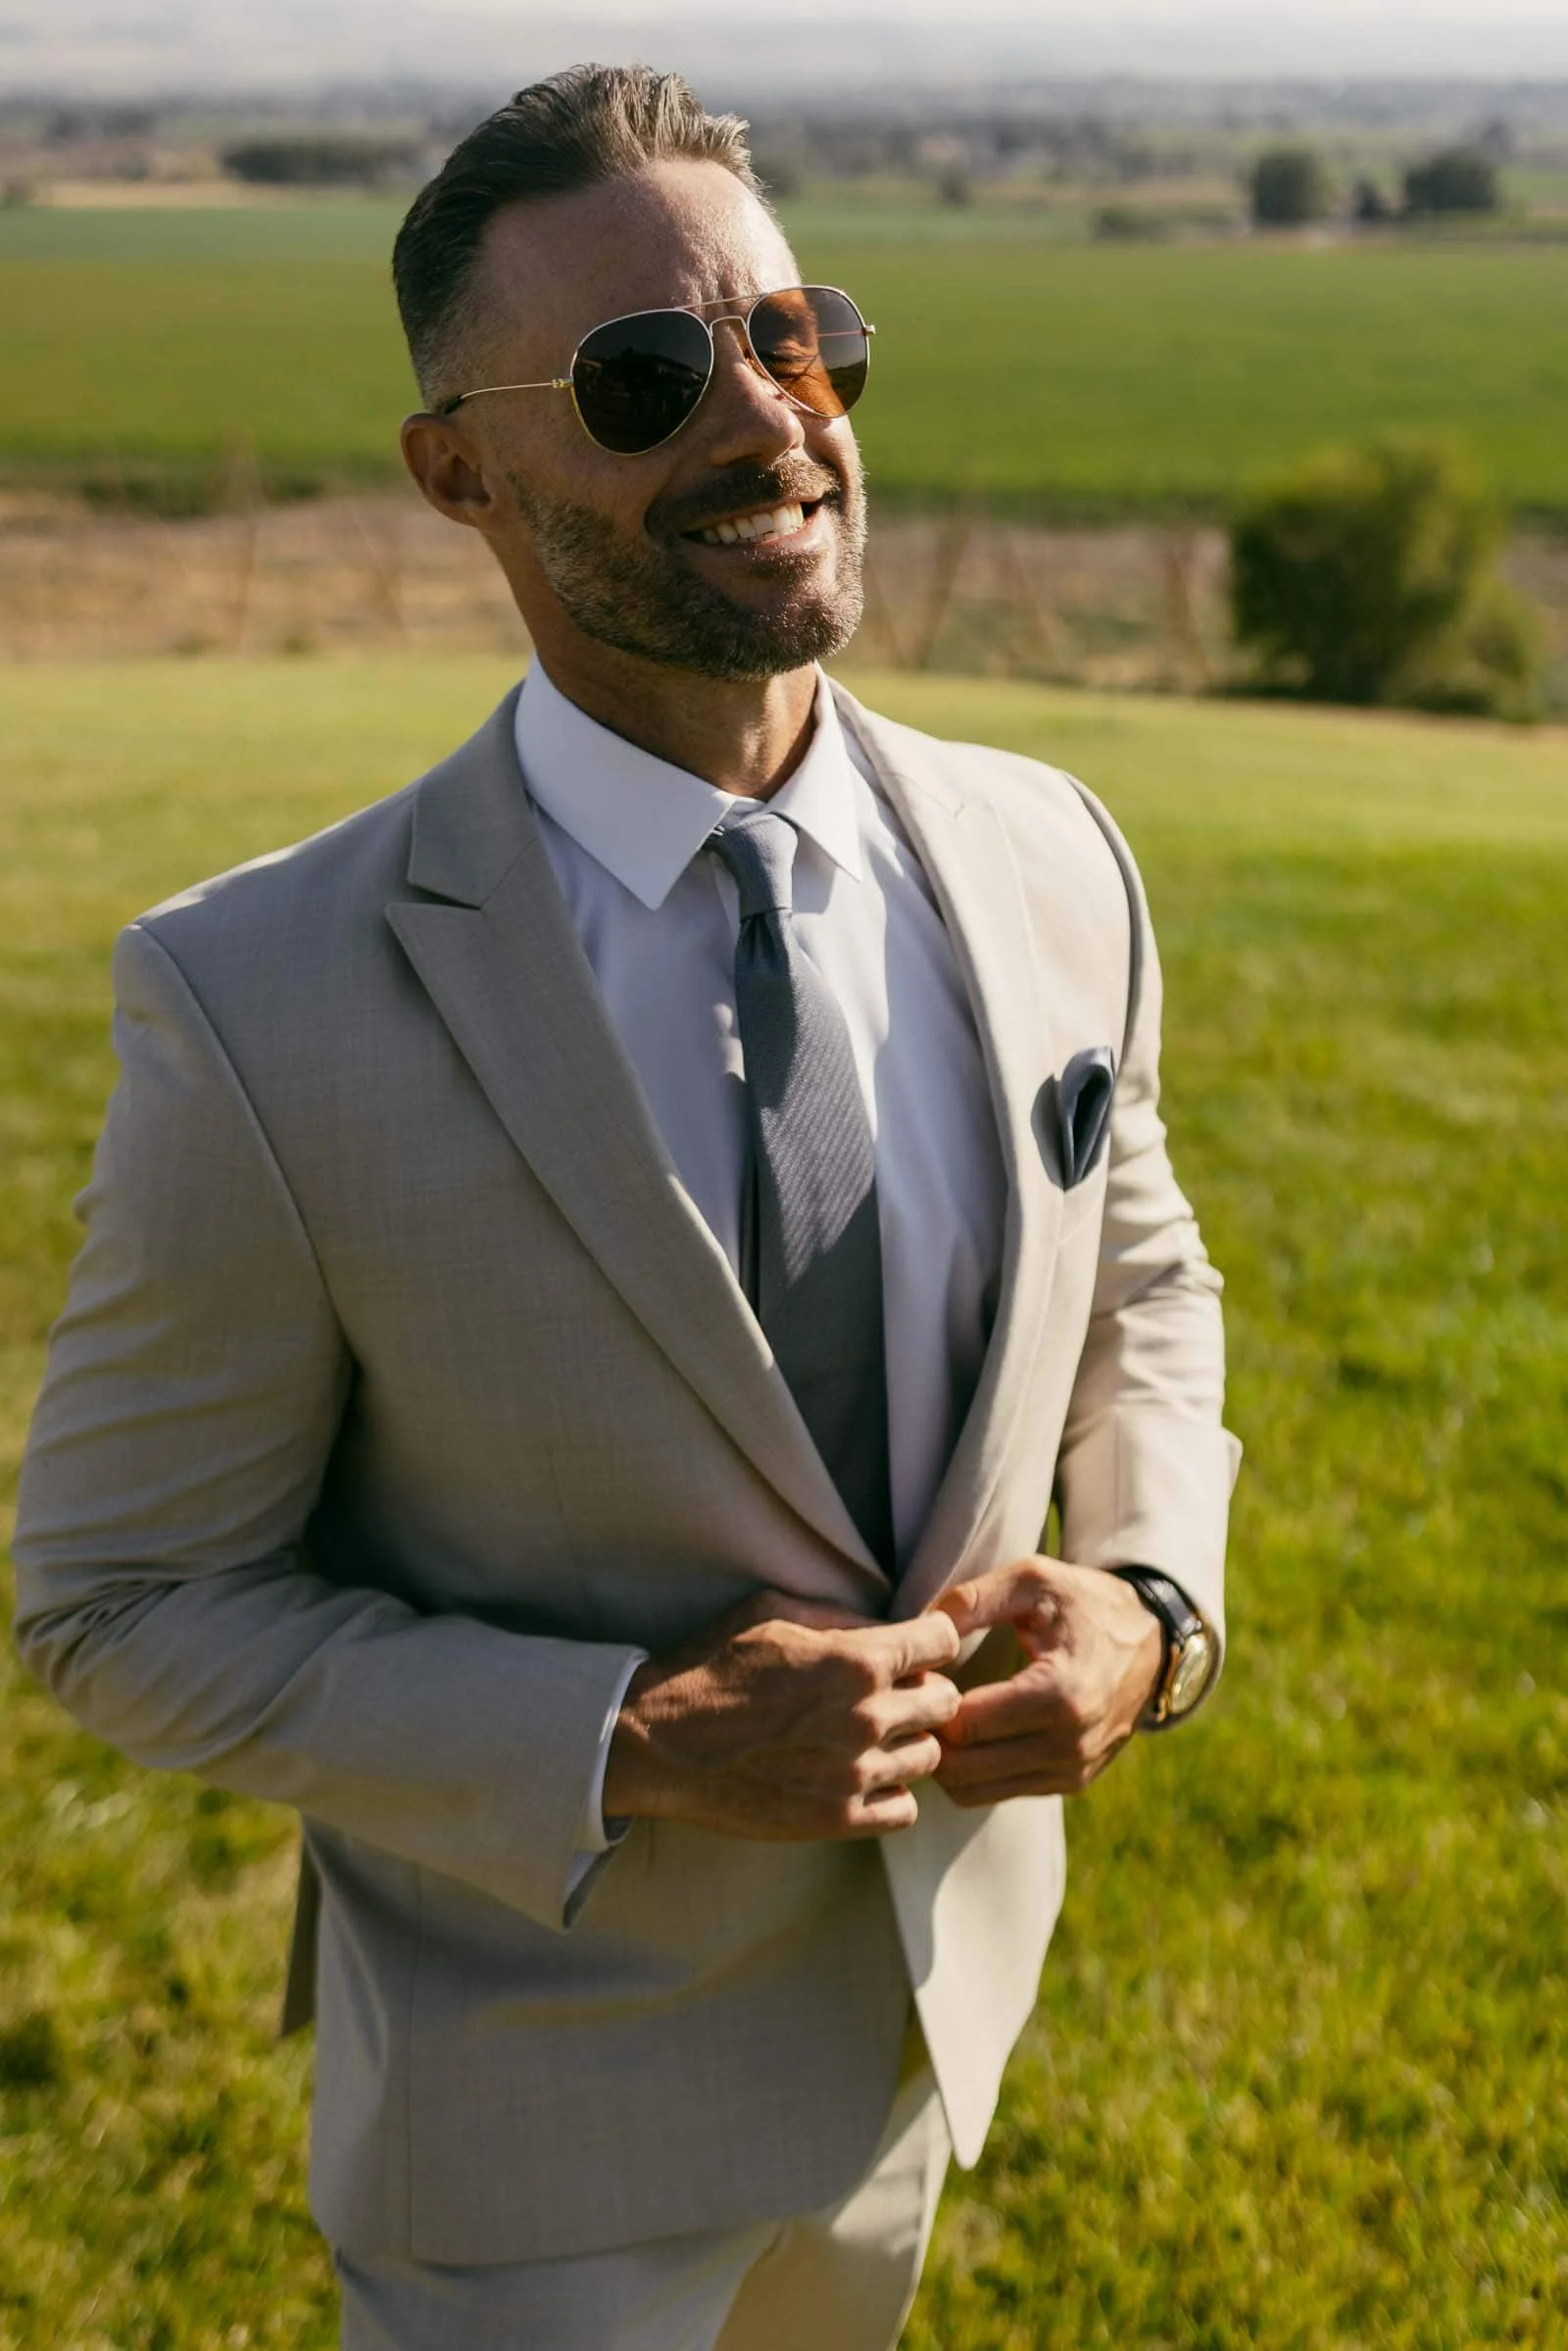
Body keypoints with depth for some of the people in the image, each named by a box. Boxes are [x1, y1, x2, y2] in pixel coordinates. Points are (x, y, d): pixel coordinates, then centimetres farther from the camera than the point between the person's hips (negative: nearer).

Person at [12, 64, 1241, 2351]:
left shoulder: (1050, 863, -9)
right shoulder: (267, 1006, -24)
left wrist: (1148, 1599, -12)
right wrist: (634, 1744, -26)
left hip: (943, 1976, 5)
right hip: (539, 2077, -5)